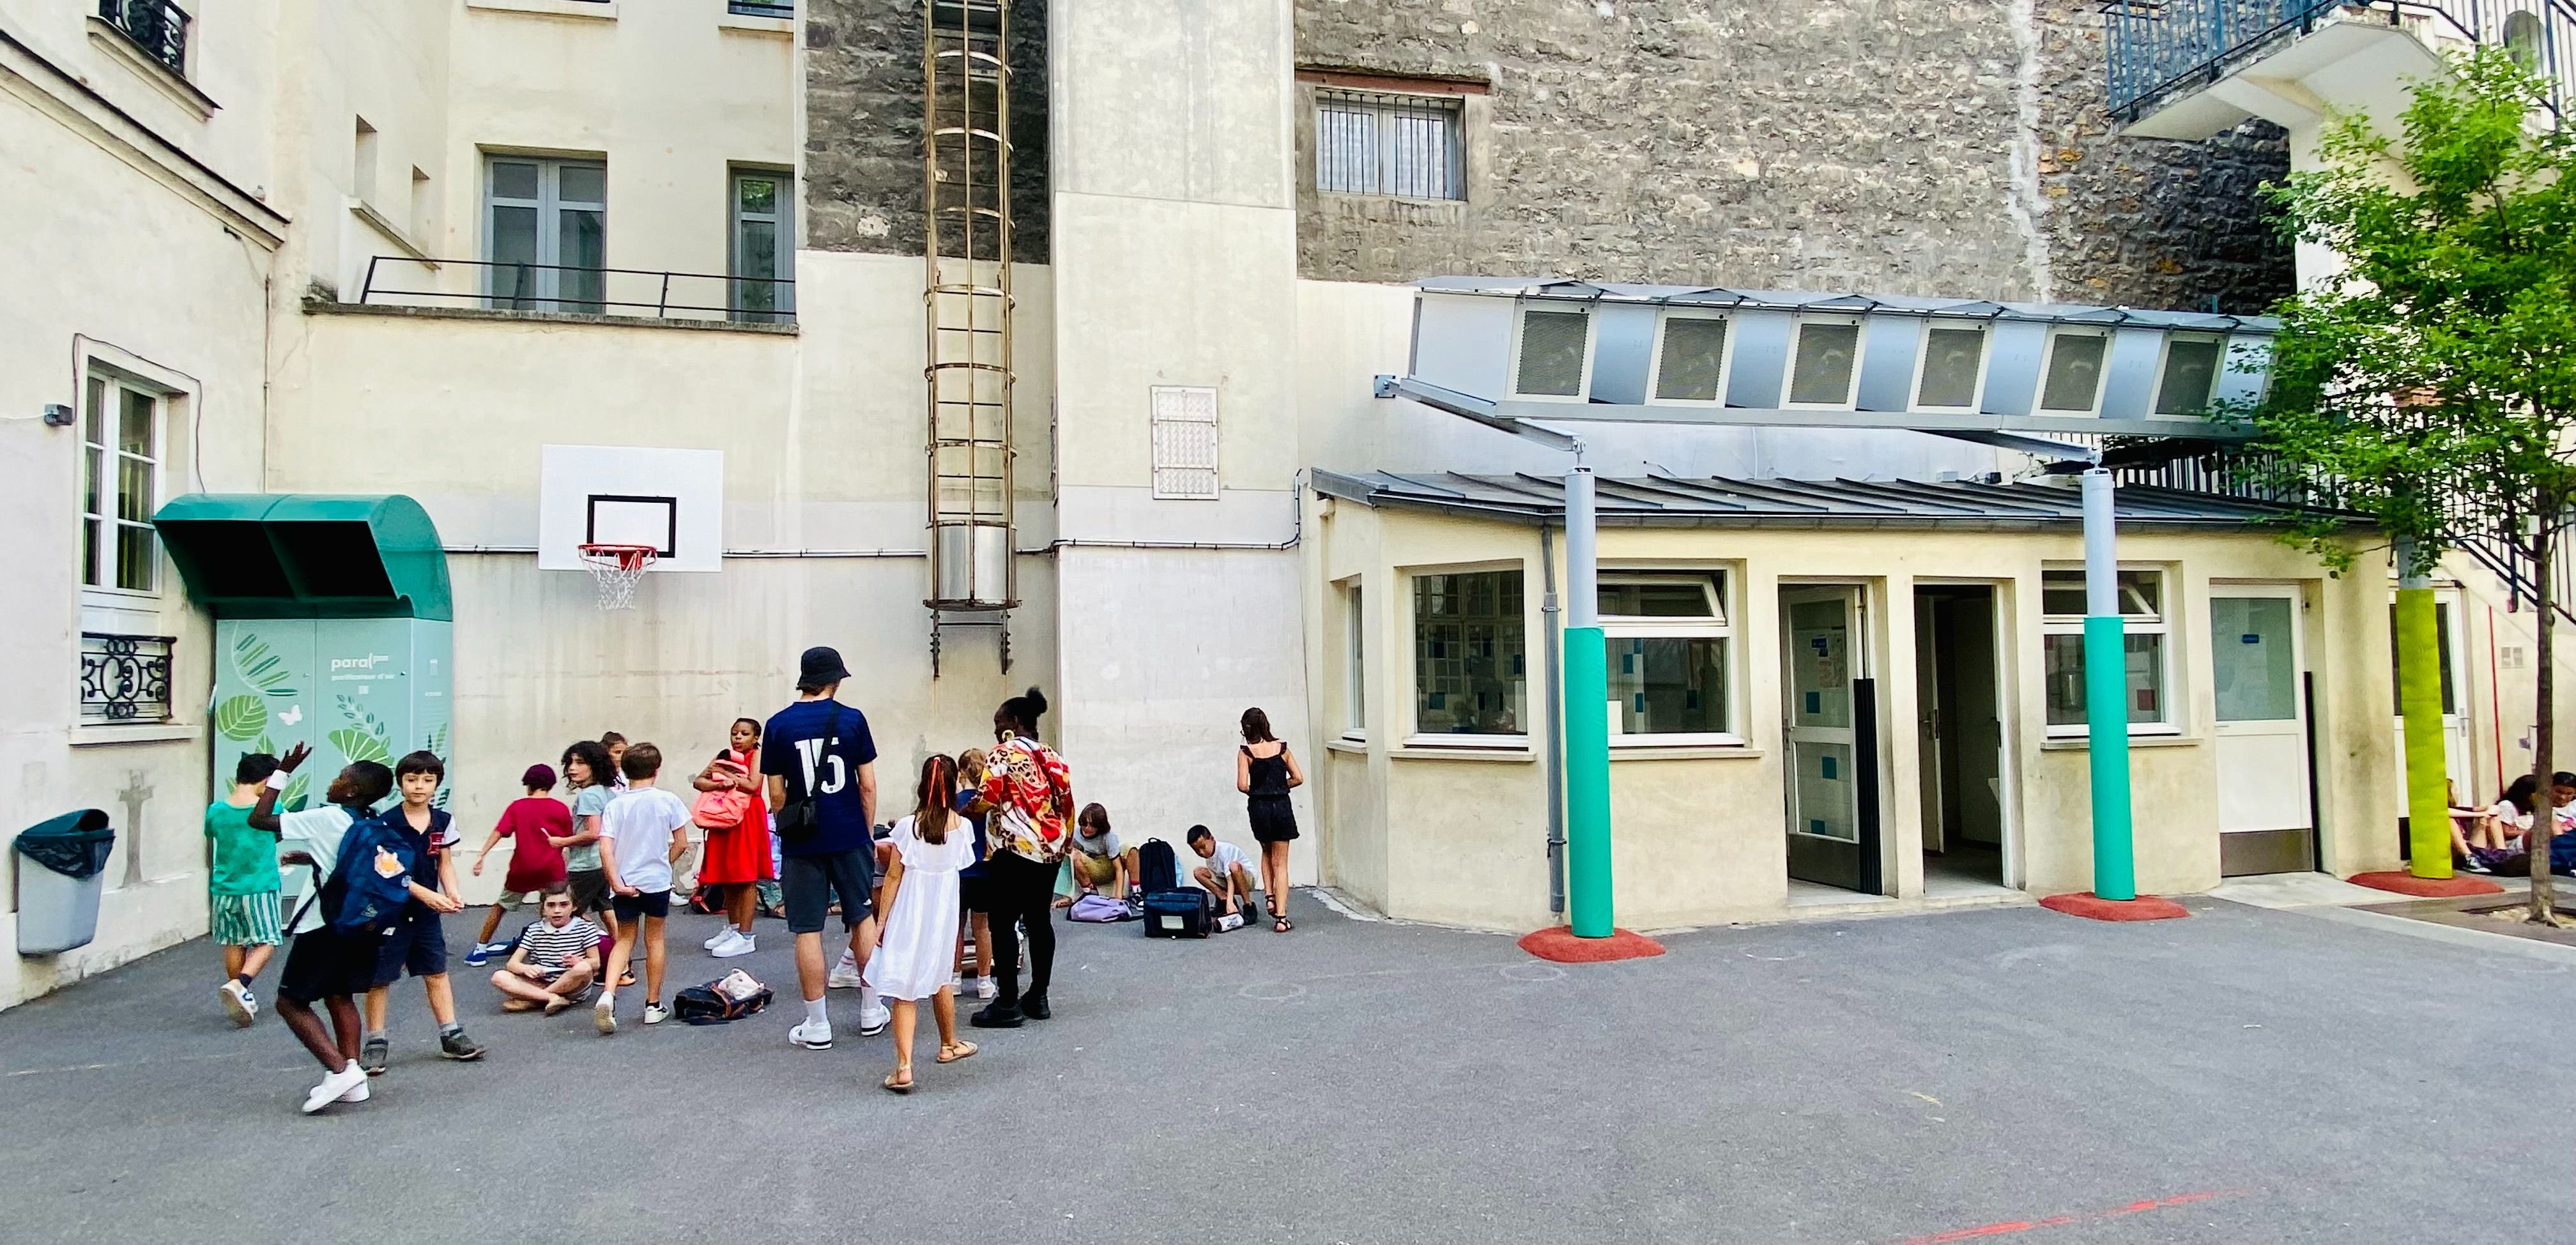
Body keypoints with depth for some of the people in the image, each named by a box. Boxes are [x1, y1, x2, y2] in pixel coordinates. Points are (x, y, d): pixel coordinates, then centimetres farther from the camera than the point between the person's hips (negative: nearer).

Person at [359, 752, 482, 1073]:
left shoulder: (442, 821, 1)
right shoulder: (386, 822, -13)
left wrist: (452, 893, -8)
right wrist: (426, 895, -22)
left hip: (427, 913, 4)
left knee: (437, 972, 10)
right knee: (380, 977, 5)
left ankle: (452, 1036, 16)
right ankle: (377, 1043, 16)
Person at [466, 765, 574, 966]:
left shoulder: (517, 806, 1)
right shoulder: (560, 808, -1)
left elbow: (499, 832, -8)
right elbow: (569, 840, 3)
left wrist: (481, 855, -11)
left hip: (522, 870, 1)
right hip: (552, 870, -1)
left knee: (499, 908, 19)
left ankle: (480, 950, 21)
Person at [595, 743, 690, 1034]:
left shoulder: (615, 805, -1)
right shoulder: (668, 801, -4)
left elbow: (605, 848, -10)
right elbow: (680, 843, -2)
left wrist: (616, 881, -10)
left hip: (624, 884, 1)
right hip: (657, 880, -1)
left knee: (625, 940, 14)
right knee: (654, 940, 12)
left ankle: (608, 994, -8)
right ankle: (653, 1005, 18)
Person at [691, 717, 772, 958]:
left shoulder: (757, 755, -1)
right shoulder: (725, 756, 14)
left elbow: (753, 785, -16)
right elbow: (698, 781, 3)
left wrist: (725, 774, -10)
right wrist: (718, 784, -16)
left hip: (748, 819, -6)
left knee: (747, 878, -6)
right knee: (727, 877, 11)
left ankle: (745, 937, -5)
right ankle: (733, 928, 25)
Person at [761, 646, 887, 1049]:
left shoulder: (778, 725, -2)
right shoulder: (852, 720, -3)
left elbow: (776, 794, 0)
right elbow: (868, 786, -1)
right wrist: (868, 833, 10)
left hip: (802, 839, 0)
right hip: (850, 836, 1)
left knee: (807, 930, 5)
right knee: (863, 918, 15)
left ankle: (817, 1025, 10)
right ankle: (871, 1011, 22)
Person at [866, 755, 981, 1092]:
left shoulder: (908, 827, -11)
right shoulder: (962, 827, -5)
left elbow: (893, 877, -7)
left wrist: (882, 921, -1)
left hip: (910, 915, -3)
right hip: (944, 913, 3)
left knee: (905, 990, -3)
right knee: (941, 977, 23)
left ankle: (904, 1067, -12)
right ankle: (949, 1045, 39)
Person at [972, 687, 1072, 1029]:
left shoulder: (1003, 753, -7)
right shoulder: (1053, 757, 13)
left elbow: (987, 801, -15)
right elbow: (1067, 805, 13)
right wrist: (1065, 841, 23)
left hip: (1014, 849, -8)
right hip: (1051, 848, 8)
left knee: (1002, 924, -2)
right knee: (1040, 920, 11)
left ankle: (1008, 1005, -1)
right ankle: (1038, 998, 15)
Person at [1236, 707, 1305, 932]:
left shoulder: (1246, 752, -7)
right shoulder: (1282, 749, 0)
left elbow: (1242, 785, -13)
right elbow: (1298, 779, 1)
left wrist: (1255, 791, 7)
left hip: (1258, 808, 0)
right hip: (1281, 806, 0)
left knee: (1267, 852, 29)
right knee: (1280, 863, 5)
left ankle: (1269, 895, 14)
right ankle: (1281, 917, -1)